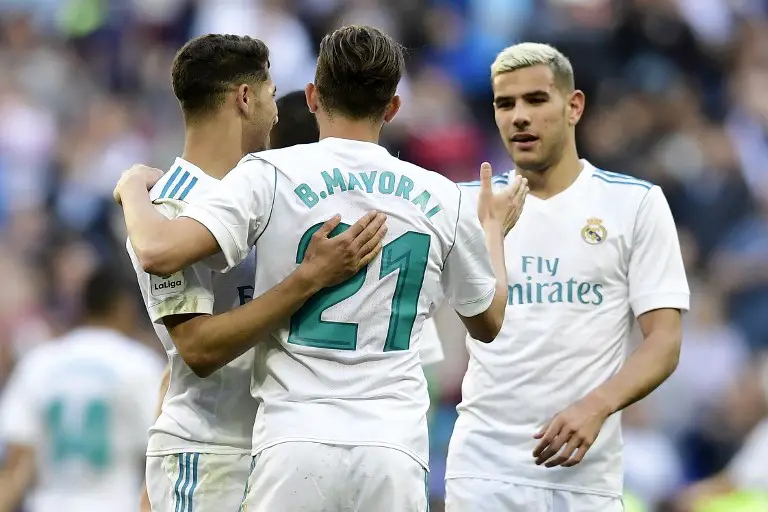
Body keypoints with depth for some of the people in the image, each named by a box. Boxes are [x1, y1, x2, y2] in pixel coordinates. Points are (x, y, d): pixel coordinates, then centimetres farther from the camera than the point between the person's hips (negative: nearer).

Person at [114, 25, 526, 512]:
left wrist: (134, 188, 10)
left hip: (296, 444, -2)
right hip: (395, 450, 2)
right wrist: (494, 228, 42)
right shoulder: (441, 198, 9)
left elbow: (160, 253, -12)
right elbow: (488, 322, 24)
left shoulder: (272, 175, 0)